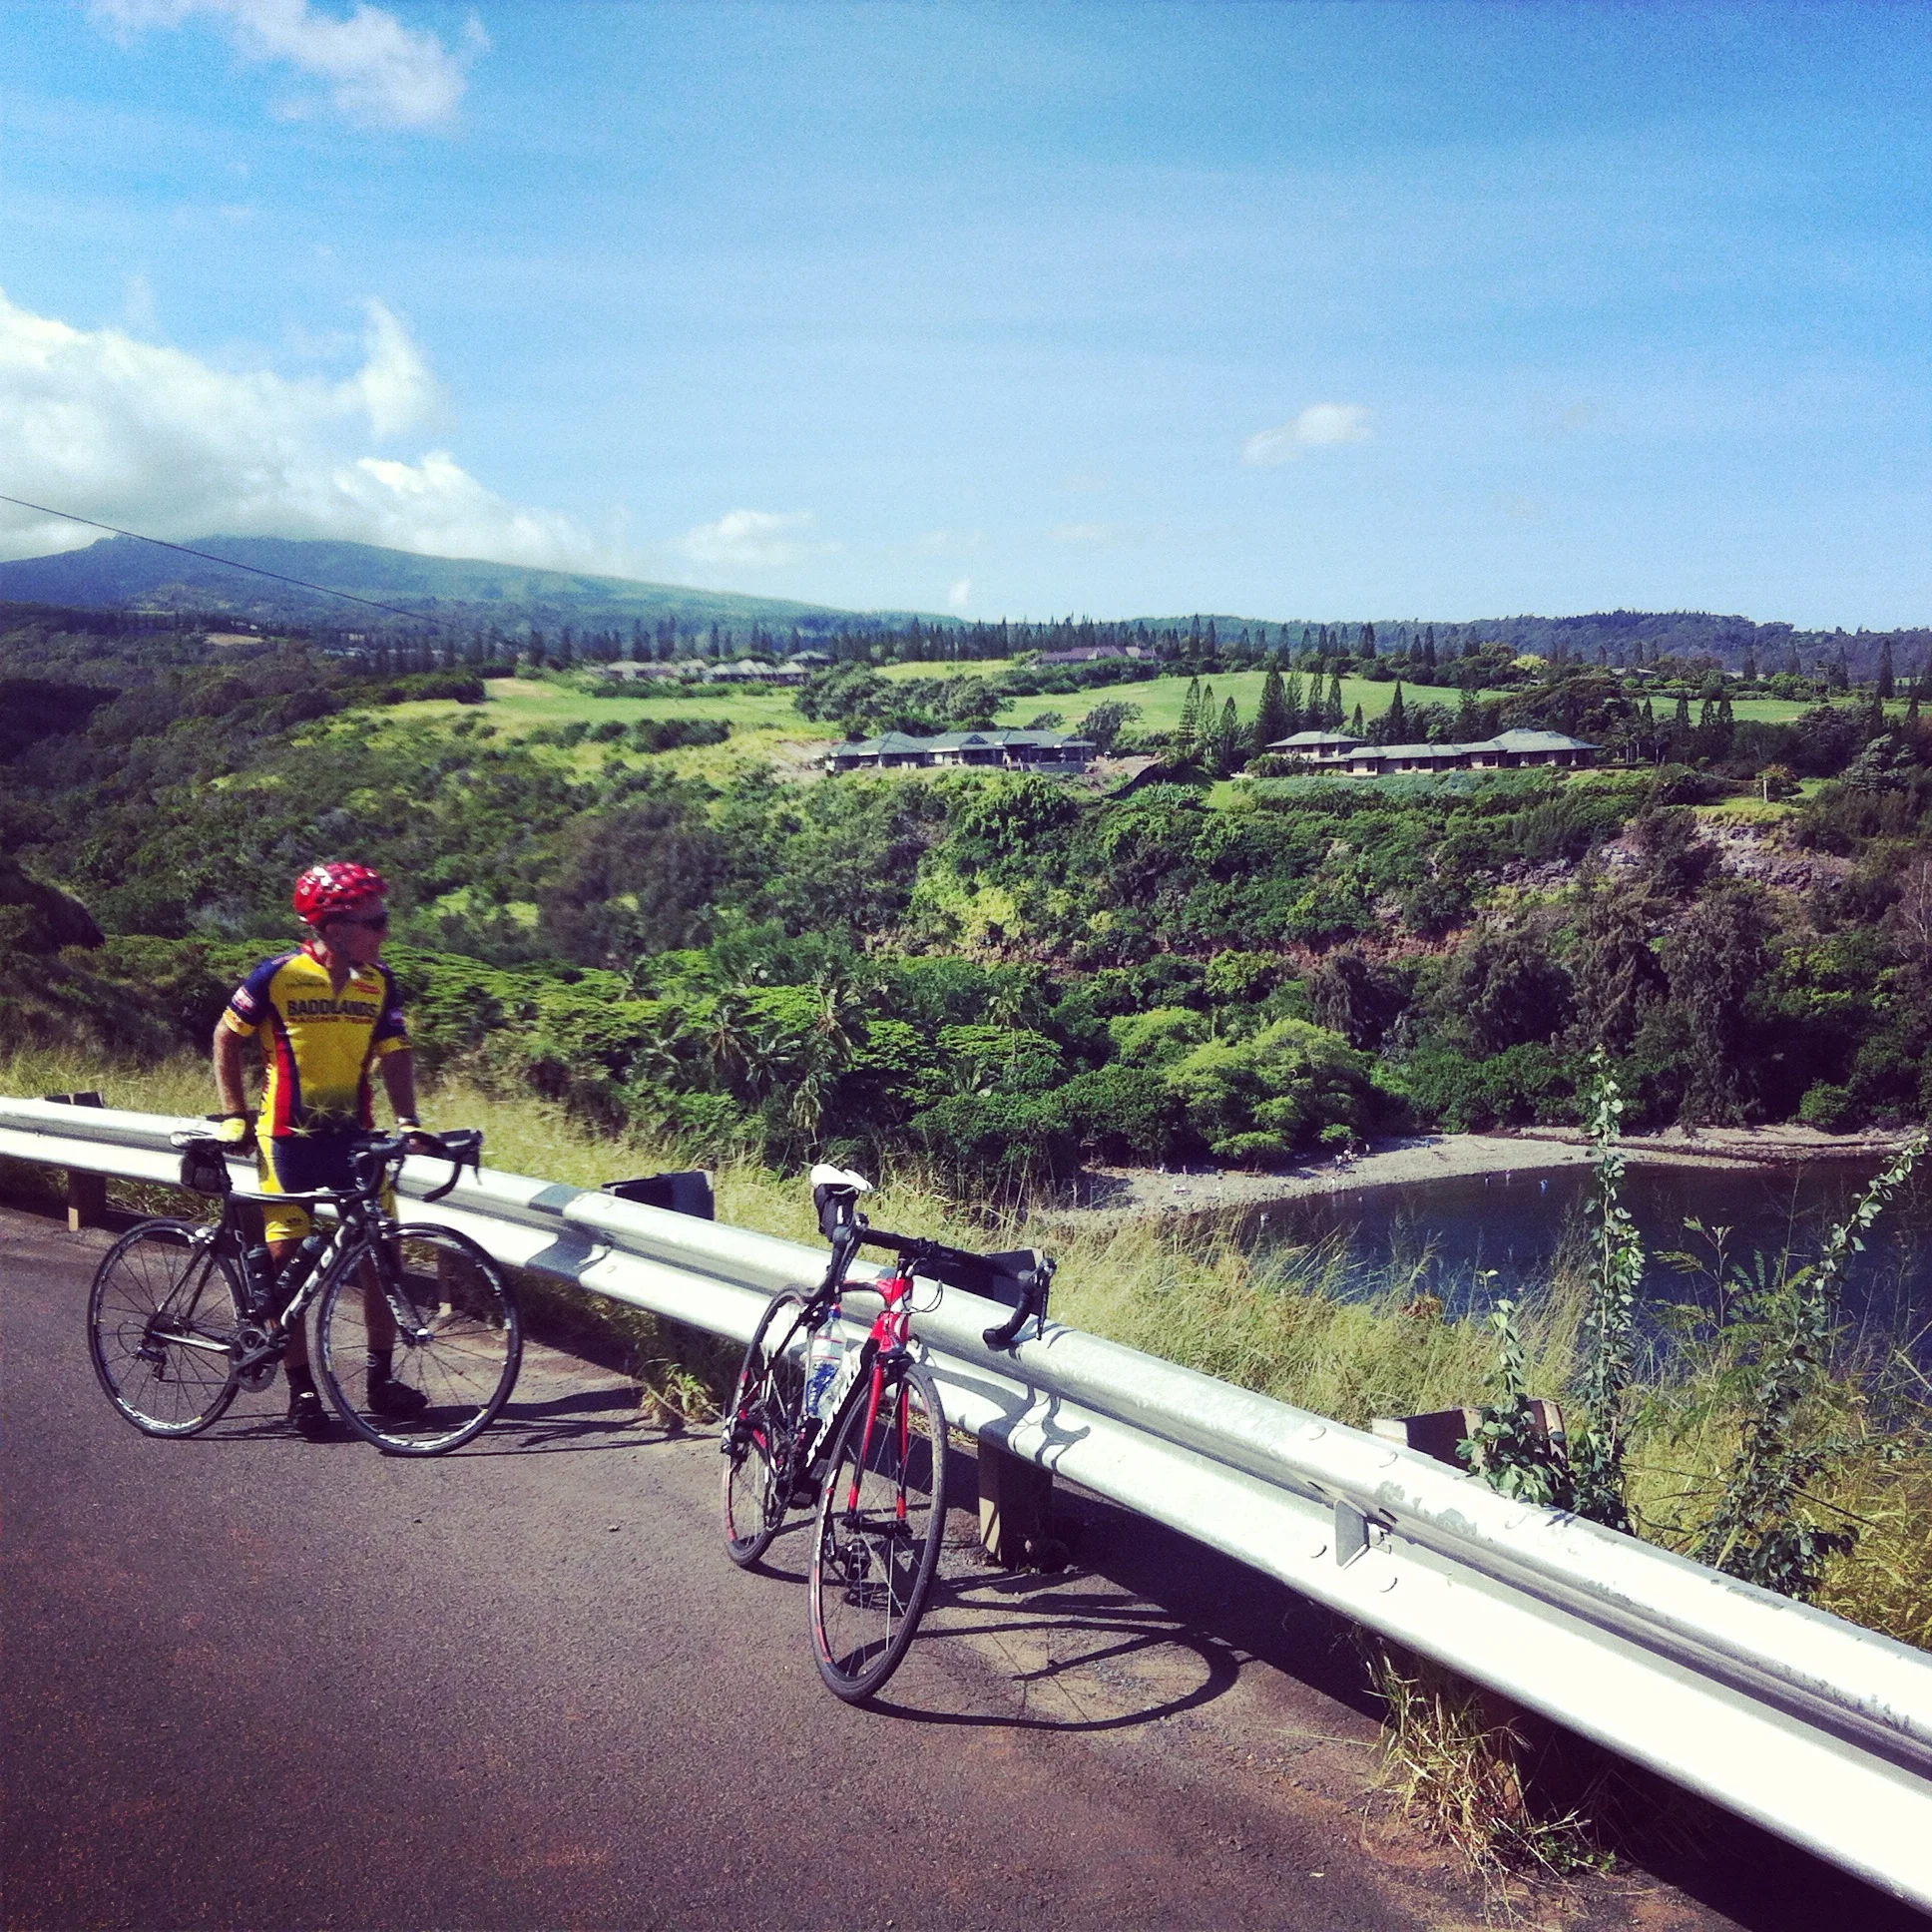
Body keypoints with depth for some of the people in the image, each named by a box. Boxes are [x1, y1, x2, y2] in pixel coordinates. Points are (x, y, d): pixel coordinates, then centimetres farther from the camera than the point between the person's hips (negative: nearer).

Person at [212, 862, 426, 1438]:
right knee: (286, 1261, 0)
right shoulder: (279, 975, -11)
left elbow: (395, 1055, 0)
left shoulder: (380, 983, 0)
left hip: (354, 1135, 3)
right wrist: (234, 1115, -2)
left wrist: (406, 1119, -15)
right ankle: (301, 1388, 10)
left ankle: (381, 1378, 13)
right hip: (289, 1138, -3)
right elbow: (227, 1037, 1)